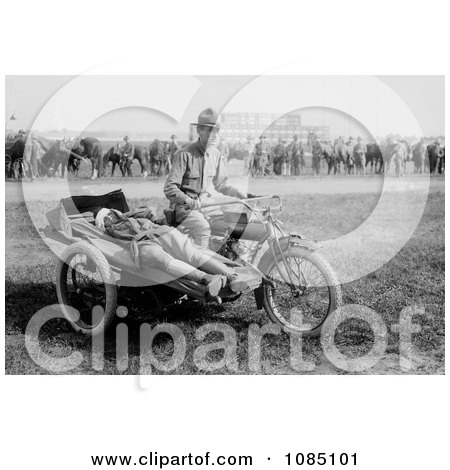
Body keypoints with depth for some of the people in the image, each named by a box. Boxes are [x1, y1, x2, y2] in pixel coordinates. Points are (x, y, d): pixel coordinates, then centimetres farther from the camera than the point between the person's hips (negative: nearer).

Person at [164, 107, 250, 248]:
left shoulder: (216, 155, 7)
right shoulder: (184, 154, -14)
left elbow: (220, 184, 20)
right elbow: (169, 189, -17)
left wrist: (240, 194, 4)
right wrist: (189, 201, -33)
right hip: (185, 208, -7)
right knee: (204, 228, -34)